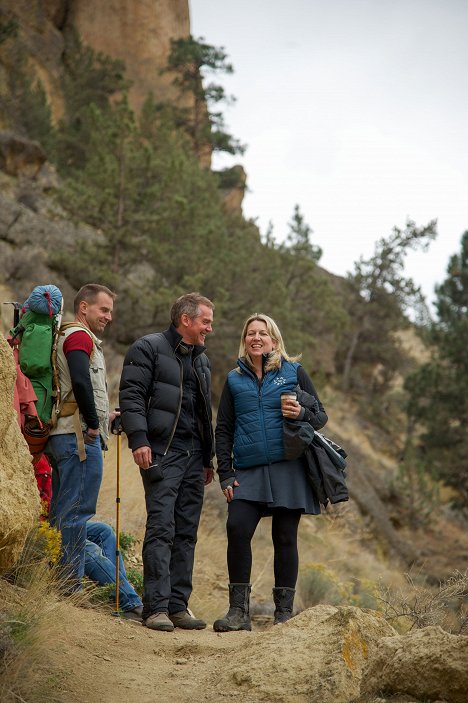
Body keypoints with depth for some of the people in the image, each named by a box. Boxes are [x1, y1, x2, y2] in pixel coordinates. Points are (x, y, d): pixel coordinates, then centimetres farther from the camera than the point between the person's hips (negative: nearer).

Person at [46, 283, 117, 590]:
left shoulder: (66, 336, 23)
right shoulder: (80, 336, -8)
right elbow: (81, 381, -24)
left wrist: (103, 416, 18)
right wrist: (93, 424, -15)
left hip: (63, 436, 10)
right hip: (80, 436, -10)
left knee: (62, 511, 12)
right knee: (77, 511, -9)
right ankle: (71, 585, -7)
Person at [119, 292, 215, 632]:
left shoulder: (202, 360, 22)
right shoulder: (149, 348, -1)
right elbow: (132, 396, -10)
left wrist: (208, 457, 21)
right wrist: (139, 439, -20)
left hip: (193, 457, 7)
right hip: (162, 453, -7)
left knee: (187, 533, 5)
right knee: (162, 529, -11)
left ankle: (178, 605, 9)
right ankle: (156, 607, -10)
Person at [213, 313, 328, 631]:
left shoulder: (294, 372, 7)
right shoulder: (234, 379, 13)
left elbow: (321, 415, 8)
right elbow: (223, 429, 14)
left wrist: (302, 414, -15)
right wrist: (225, 474, 5)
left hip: (288, 469, -1)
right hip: (249, 472, 2)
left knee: (285, 538, 0)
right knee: (237, 529, -15)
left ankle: (284, 612, 10)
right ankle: (239, 610, -7)